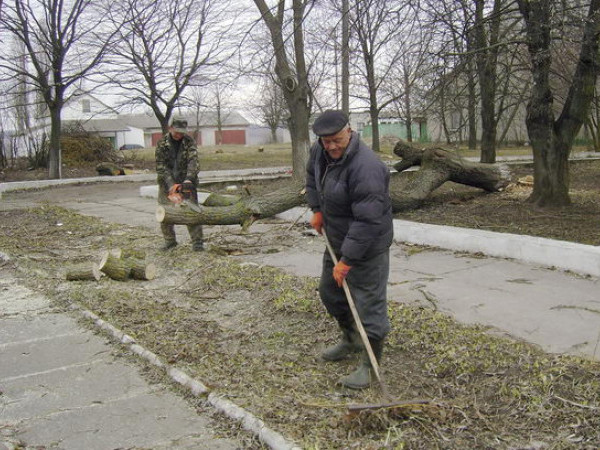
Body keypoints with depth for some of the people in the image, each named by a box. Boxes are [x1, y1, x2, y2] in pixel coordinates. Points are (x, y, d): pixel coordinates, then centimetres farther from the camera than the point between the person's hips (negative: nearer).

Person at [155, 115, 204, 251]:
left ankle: (197, 241, 0)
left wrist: (189, 179, -34)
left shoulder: (189, 142, -5)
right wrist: (171, 184, -22)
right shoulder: (162, 144, -5)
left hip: (186, 182, -1)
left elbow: (193, 161, -18)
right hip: (167, 183, 2)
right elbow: (161, 166, -11)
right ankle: (170, 241, 19)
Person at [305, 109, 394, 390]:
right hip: (337, 239, 9)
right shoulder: (320, 151, -5)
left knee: (369, 303, -3)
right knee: (329, 291, 21)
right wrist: (317, 209, 9)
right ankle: (351, 340, 42)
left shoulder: (365, 168, -32)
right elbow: (312, 177, 19)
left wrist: (347, 261, -28)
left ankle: (370, 365, 11)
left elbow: (367, 222, -32)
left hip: (367, 246, -9)